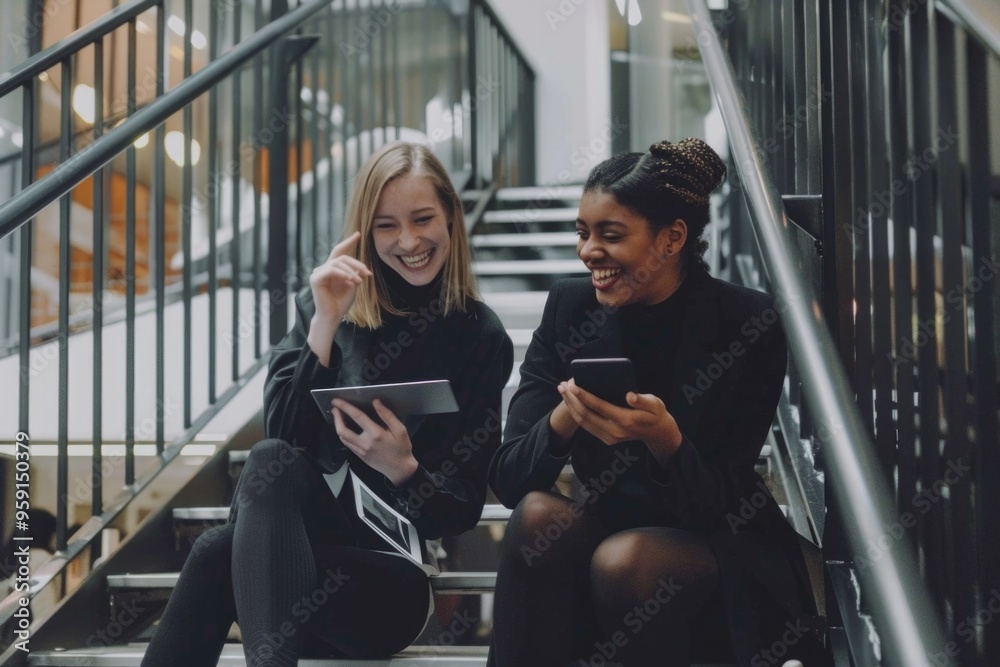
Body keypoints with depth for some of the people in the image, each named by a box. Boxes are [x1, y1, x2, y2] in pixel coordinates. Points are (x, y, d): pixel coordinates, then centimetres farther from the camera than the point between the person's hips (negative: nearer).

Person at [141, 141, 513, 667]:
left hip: (395, 581, -2)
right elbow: (284, 438, -7)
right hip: (308, 535, 3)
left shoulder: (480, 338, 2)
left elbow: (462, 510, -1)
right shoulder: (325, 305, 7)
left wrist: (404, 469, -23)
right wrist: (325, 324, -18)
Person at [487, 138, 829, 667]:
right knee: (537, 515, -28)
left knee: (623, 560, -33)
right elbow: (507, 479, -10)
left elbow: (715, 506, -15)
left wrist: (663, 438, -36)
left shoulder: (749, 325, -14)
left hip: (726, 551, -3)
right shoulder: (570, 307, -5)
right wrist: (565, 417, -32)